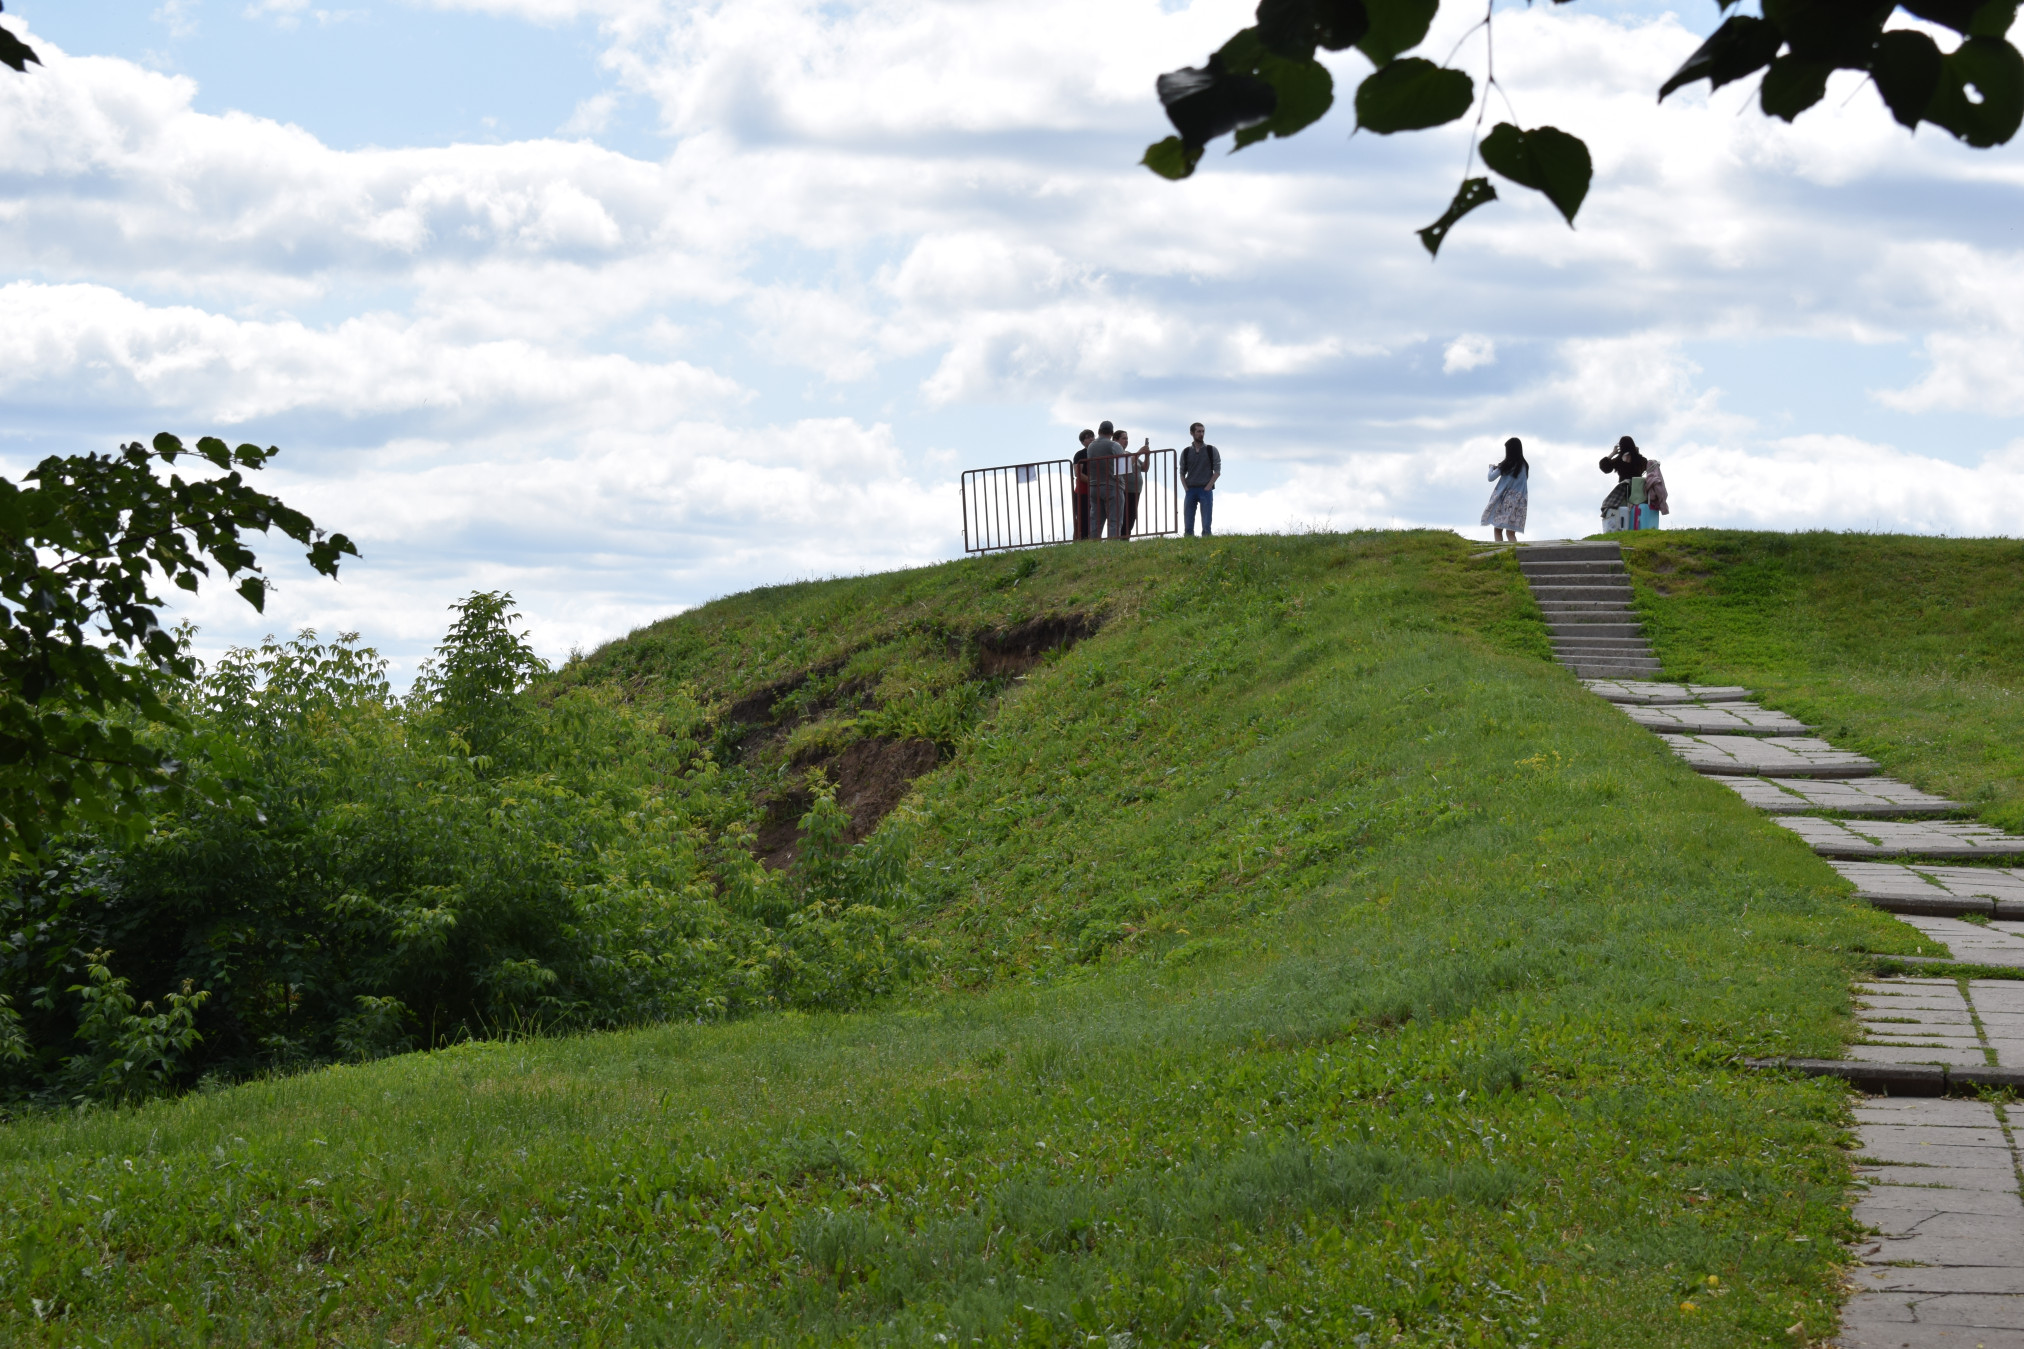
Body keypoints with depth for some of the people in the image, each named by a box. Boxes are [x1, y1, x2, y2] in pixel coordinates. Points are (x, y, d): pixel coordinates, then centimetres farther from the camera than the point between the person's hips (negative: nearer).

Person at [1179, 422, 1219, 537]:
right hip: (1191, 490, 2)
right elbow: (1182, 472, 12)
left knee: (1206, 523, -7)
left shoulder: (1211, 450, 4)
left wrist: (1208, 487, -9)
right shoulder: (1186, 452, 10)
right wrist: (1186, 488, -2)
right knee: (1189, 522, 0)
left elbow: (1217, 471, 0)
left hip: (1206, 490, -2)